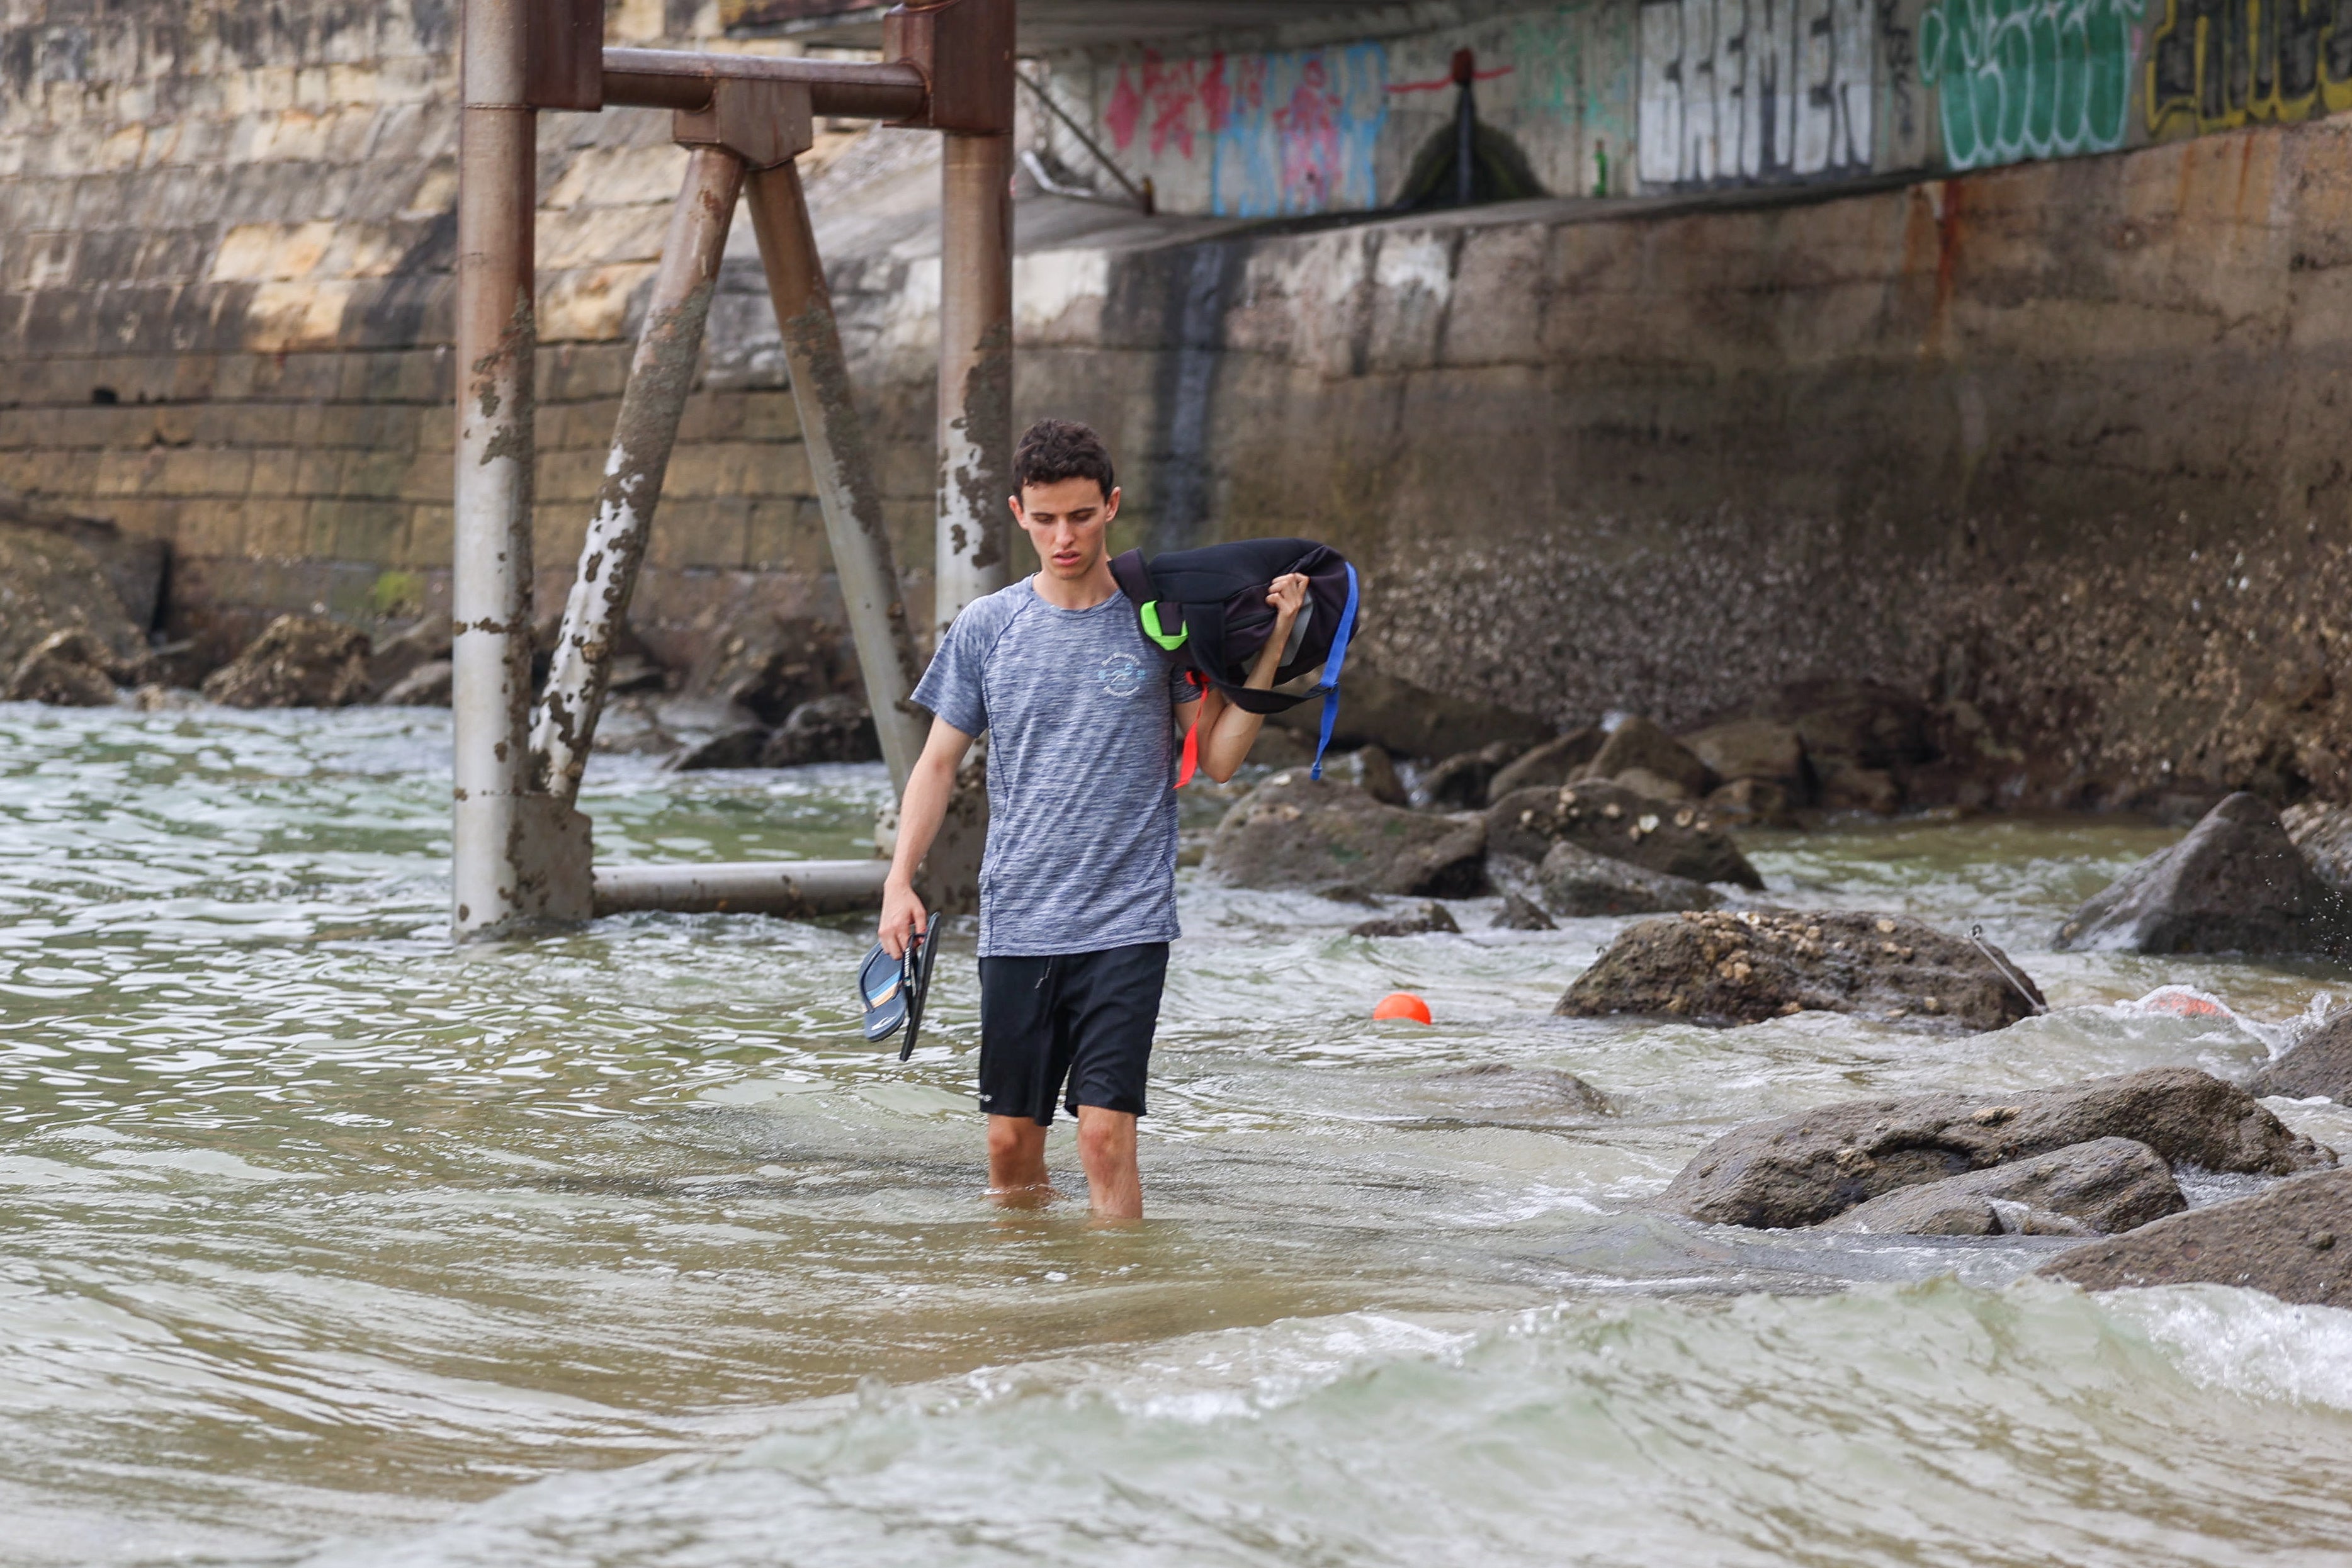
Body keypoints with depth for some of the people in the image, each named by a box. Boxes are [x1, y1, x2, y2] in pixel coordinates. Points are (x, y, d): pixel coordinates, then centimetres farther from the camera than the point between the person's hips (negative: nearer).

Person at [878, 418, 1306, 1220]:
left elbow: (1219, 759, 1)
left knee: (1105, 1133, -12)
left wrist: (1272, 647, -8)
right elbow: (939, 762, 11)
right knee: (1010, 1141, 5)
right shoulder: (985, 628, 6)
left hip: (1127, 922, -2)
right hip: (1015, 924, 2)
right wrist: (900, 881, 0)